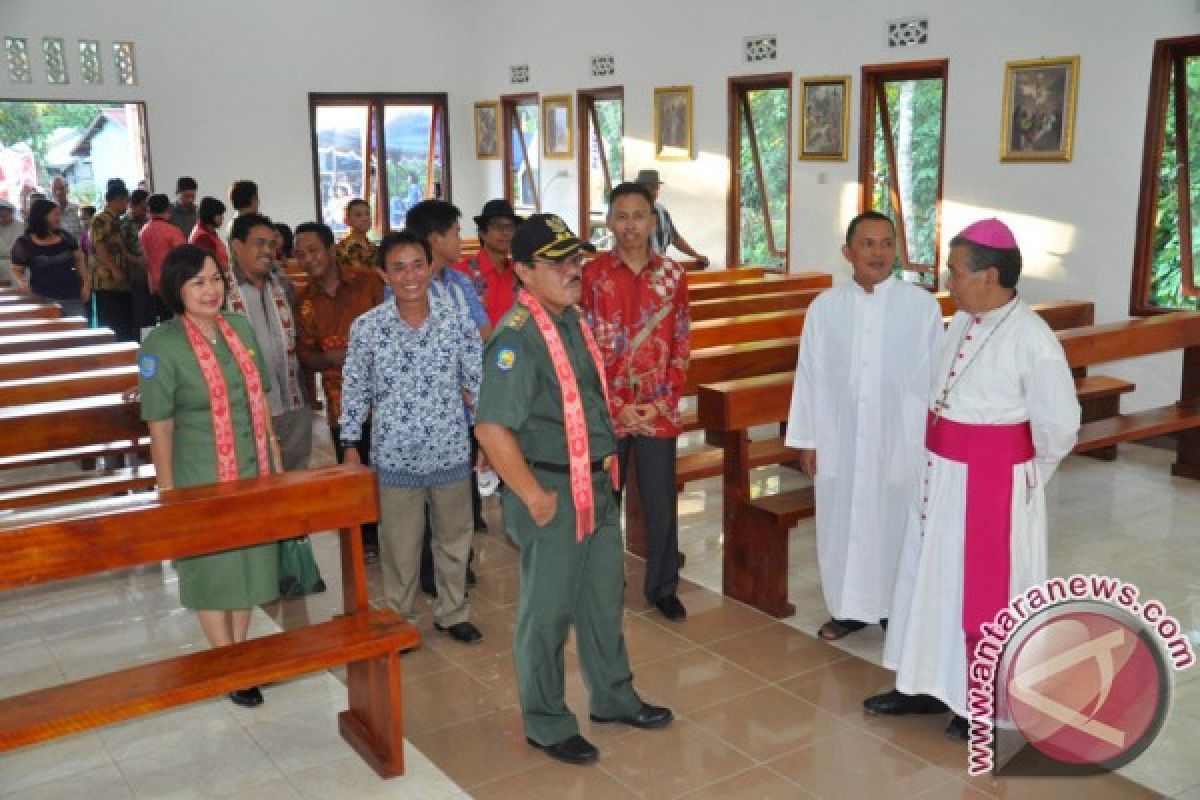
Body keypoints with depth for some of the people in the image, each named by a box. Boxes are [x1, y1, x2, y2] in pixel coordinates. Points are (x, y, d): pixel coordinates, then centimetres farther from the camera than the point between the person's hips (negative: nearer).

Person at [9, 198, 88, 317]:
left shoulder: (65, 237, 9)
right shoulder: (24, 243, -1)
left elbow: (78, 260, 15)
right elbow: (17, 270, 8)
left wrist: (86, 283, 3)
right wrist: (24, 283, -13)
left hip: (72, 297, 3)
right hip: (44, 300, -3)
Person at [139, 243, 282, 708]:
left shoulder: (242, 329, 1)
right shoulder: (161, 347, -15)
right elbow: (160, 428, -12)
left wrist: (276, 460, 11)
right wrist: (168, 494, -11)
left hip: (253, 472, 5)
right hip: (202, 479, -5)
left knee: (249, 562, 15)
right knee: (212, 569, 9)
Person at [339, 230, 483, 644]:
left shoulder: (456, 321, -4)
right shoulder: (366, 327, -6)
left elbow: (477, 382, 3)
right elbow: (354, 390, 1)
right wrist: (350, 447, 1)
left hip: (451, 452, 2)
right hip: (394, 455, -1)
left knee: (454, 537, 16)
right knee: (399, 545, 12)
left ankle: (452, 612, 36)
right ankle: (398, 619, 32)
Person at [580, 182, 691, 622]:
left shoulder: (673, 275, 2)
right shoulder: (592, 274, -4)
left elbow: (682, 345, 3)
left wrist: (661, 403, -6)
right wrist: (617, 406, -10)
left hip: (659, 411, 1)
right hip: (606, 411, -1)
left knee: (662, 505, 9)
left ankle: (663, 587, 26)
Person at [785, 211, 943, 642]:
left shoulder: (922, 306, -7)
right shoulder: (825, 307, -1)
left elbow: (936, 375, -4)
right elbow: (810, 376, 2)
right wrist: (807, 438, 3)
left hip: (901, 438, -2)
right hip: (840, 439, 2)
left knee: (894, 522, 9)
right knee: (842, 523, 11)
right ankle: (850, 607, 29)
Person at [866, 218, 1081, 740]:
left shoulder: (1032, 340, -20)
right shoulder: (962, 322, 3)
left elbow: (1059, 428, -13)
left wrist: (1024, 478, 1)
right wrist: (937, 468, 9)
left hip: (992, 487, -7)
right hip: (940, 476, 8)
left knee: (983, 592, 7)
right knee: (932, 578, 16)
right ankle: (929, 685, 33)